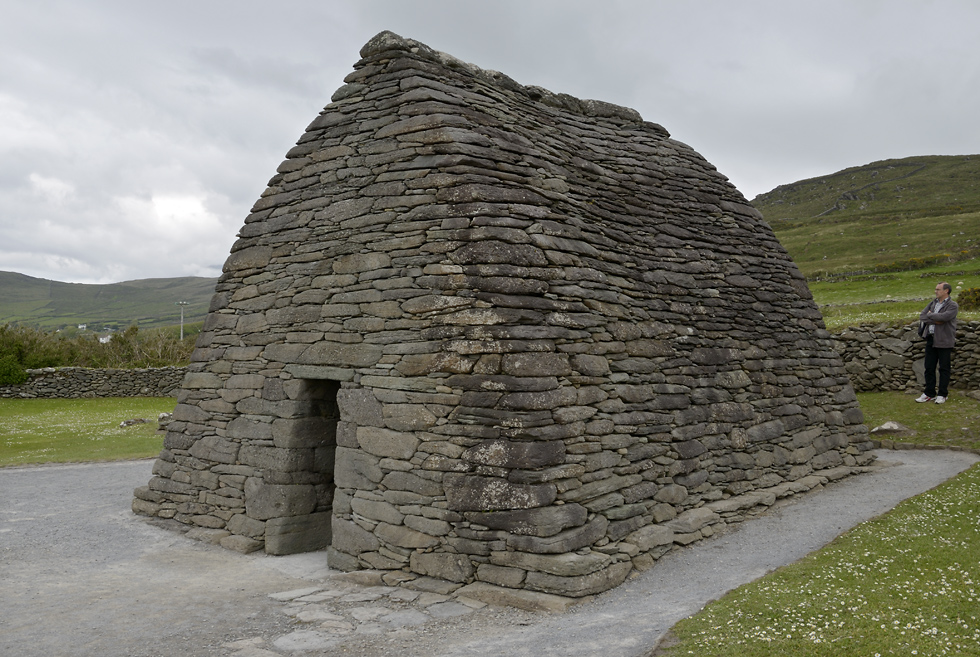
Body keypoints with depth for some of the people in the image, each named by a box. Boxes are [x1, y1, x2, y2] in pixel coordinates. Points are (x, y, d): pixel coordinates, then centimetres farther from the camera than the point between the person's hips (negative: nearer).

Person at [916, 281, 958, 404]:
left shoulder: (952, 305, -5)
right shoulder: (933, 303, 14)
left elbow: (943, 317, -23)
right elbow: (922, 316, 2)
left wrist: (930, 315, -8)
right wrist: (935, 320, -12)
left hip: (944, 341, -6)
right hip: (931, 339, 6)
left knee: (944, 369, 2)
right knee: (929, 367, 8)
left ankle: (942, 394, 11)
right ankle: (929, 393, 17)